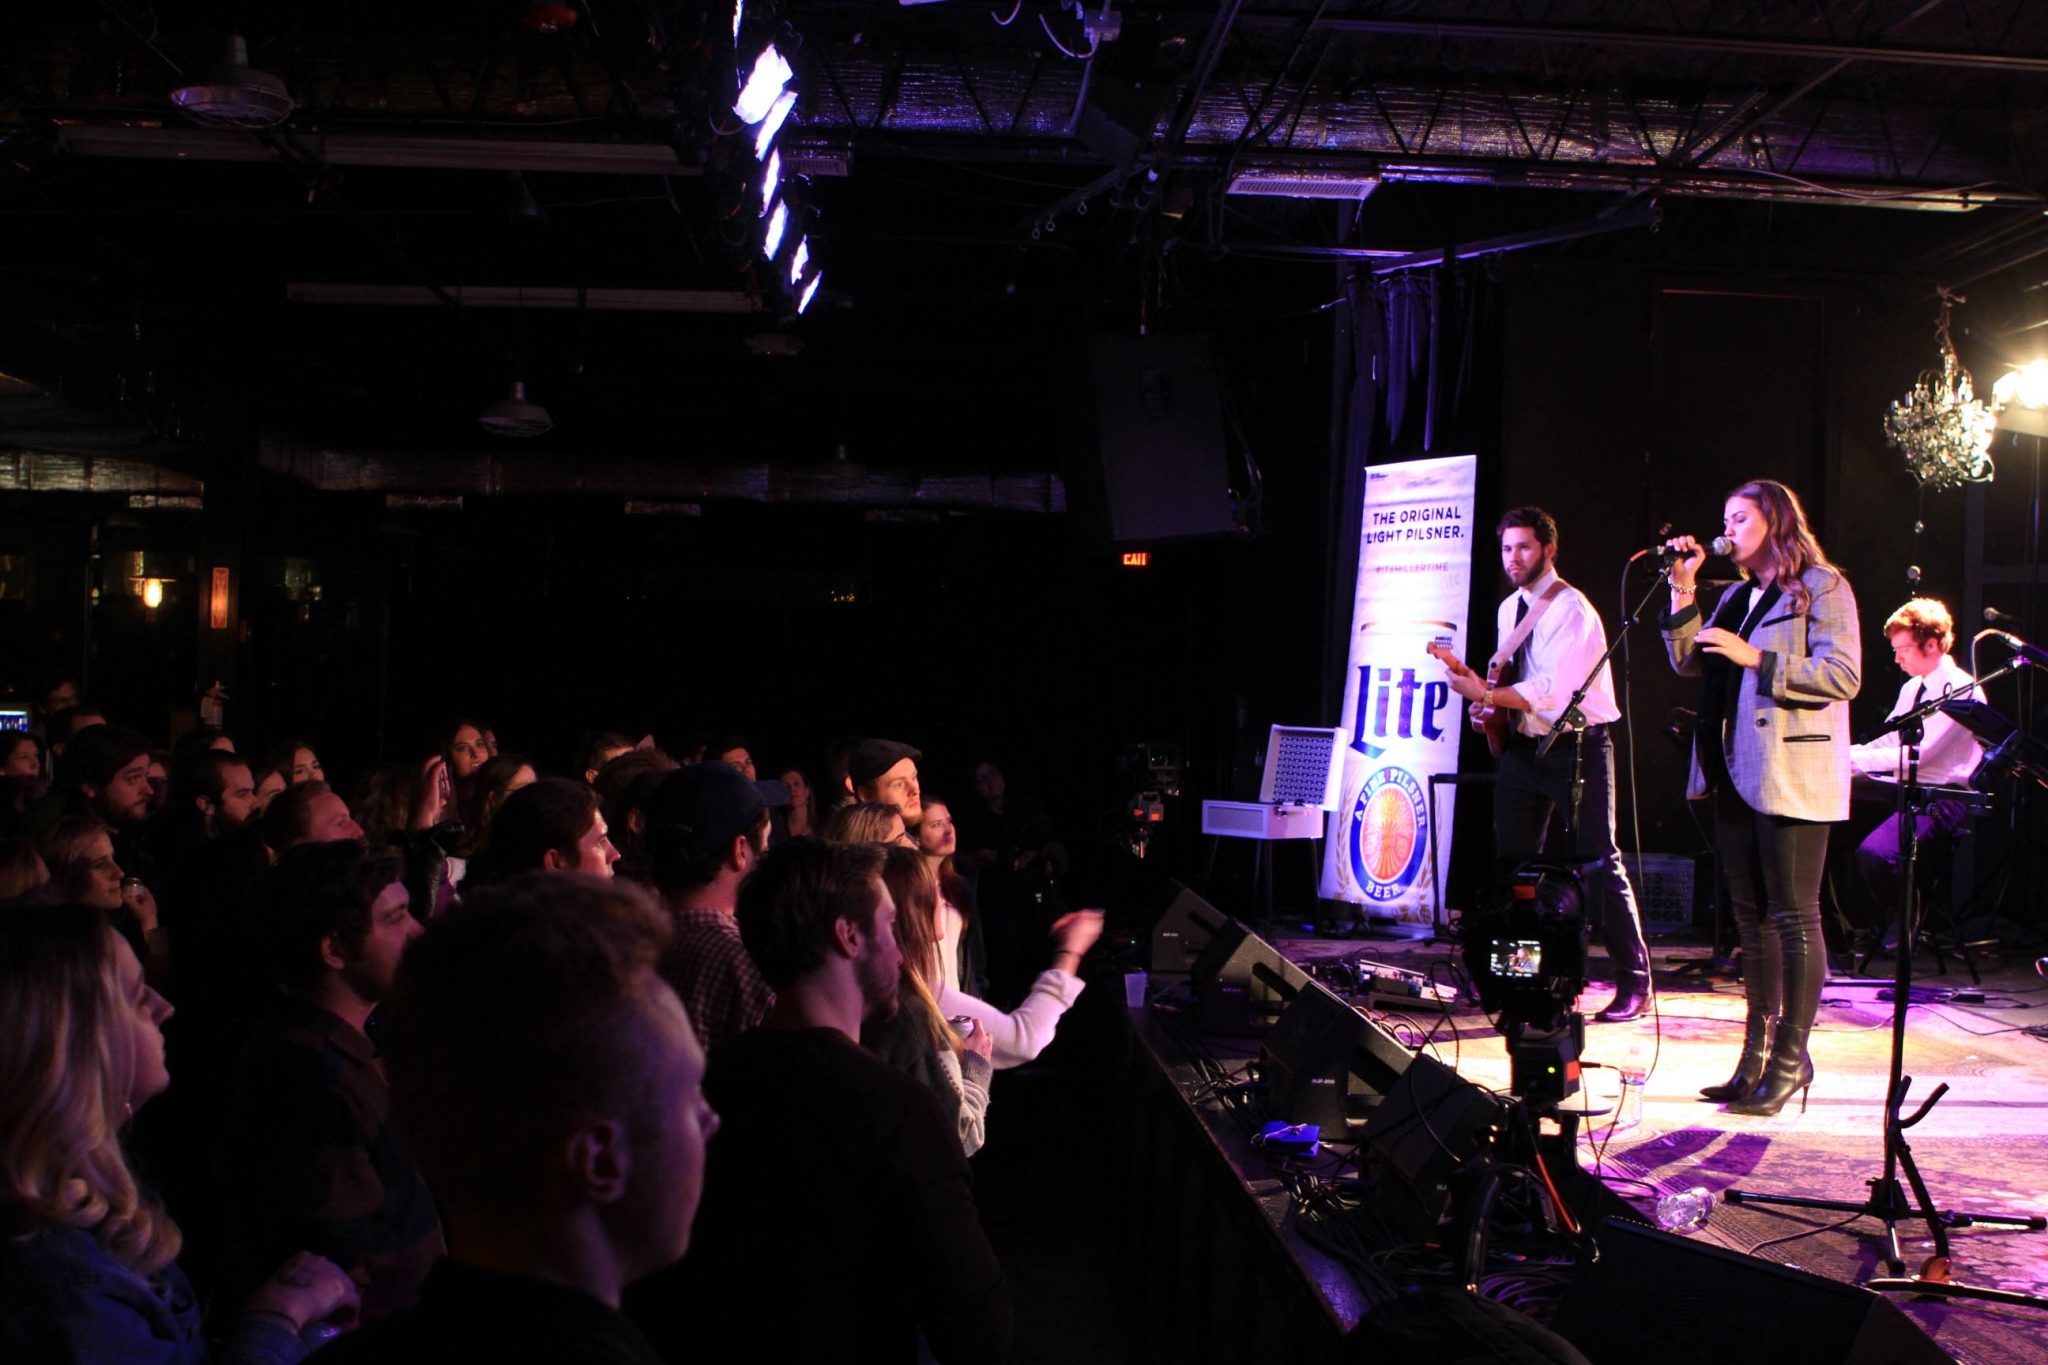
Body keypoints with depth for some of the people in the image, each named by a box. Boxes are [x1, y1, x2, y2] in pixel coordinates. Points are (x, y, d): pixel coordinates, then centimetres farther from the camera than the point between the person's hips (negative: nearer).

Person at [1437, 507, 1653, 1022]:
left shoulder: (1570, 609, -16)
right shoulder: (1509, 610, 12)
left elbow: (1554, 691, -25)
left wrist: (1487, 694, -28)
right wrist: (1488, 701, 5)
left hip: (1576, 747, -8)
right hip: (1523, 747, 8)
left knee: (1597, 864, -5)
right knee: (1513, 863, 10)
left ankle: (1634, 981, 4)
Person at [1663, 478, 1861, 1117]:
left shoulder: (1822, 587, -2)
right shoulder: (1737, 596, 20)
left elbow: (1843, 676, -12)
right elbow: (1689, 661, 12)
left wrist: (1758, 659, -17)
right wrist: (1683, 591, 5)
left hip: (1792, 774, -8)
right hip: (1736, 773, 8)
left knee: (1793, 916, -4)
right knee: (1751, 917, 10)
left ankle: (1791, 1056, 1)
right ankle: (1758, 1052, 17)